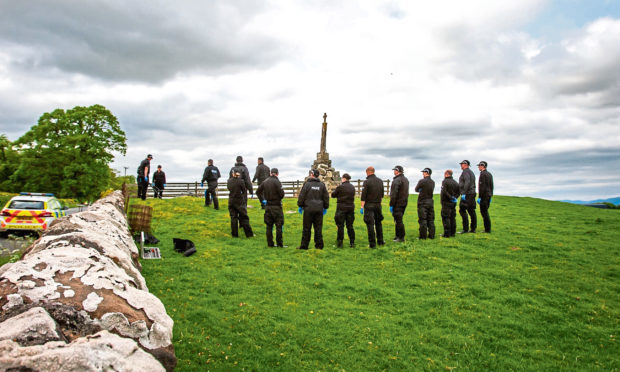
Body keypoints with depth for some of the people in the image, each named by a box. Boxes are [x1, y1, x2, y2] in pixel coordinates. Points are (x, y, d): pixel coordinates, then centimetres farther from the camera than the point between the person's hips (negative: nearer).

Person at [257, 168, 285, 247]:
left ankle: (270, 243, 14)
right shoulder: (276, 182, -12)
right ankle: (279, 243, 4)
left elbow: (258, 191, 9)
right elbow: (282, 194, -17)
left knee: (269, 226, 10)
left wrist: (262, 200, 13)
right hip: (276, 206, -5)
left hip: (267, 206, 6)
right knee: (279, 226, 2)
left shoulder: (265, 182, 5)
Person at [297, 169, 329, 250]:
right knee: (318, 228, 7)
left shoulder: (307, 184, -4)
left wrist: (300, 206, 9)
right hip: (319, 209, 3)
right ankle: (319, 245, 9)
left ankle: (304, 245, 6)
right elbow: (326, 197, 10)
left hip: (308, 209, -3)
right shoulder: (322, 185, 6)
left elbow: (301, 196, -3)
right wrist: (325, 207, 20)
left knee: (306, 228, 2)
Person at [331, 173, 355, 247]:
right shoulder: (352, 187, 6)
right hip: (351, 208, 5)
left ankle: (339, 243, 3)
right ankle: (352, 242, 13)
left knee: (340, 226, 1)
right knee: (350, 226, 11)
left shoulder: (340, 187, -12)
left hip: (341, 208, -5)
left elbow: (333, 195, -2)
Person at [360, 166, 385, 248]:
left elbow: (363, 195, -15)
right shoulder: (380, 181, 8)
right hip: (378, 205, 6)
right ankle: (380, 241, 26)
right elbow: (382, 194, 14)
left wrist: (362, 207, -13)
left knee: (370, 224, -3)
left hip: (369, 205, -6)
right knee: (378, 223, 19)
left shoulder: (367, 182, -12)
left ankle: (372, 244, -3)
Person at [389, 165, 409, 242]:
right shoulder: (406, 179, 13)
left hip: (397, 204, -9)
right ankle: (397, 235, 23)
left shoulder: (396, 181, -17)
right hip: (404, 203, 9)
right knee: (399, 220, 17)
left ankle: (401, 238, -1)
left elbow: (393, 194, -19)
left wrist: (391, 205, -16)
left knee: (398, 220, -4)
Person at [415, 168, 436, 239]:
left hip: (422, 202, -6)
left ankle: (423, 236, 1)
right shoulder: (433, 182, 5)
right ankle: (431, 235, 14)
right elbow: (430, 190, 11)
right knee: (431, 220, 11)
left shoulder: (422, 181, -14)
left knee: (423, 220, -1)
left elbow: (416, 190, -3)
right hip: (430, 202, 6)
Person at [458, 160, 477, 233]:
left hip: (467, 194, -10)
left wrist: (464, 193, -24)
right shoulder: (471, 172, 22)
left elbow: (467, 182, -23)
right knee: (471, 211, 9)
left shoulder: (466, 171, -9)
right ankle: (473, 229, 11)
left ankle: (465, 229, -14)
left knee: (462, 210, -11)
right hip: (472, 193, 10)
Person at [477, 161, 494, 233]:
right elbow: (491, 186, 18)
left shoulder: (483, 174, -13)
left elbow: (482, 186, -19)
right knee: (485, 212, 14)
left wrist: (479, 197, -17)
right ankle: (488, 228, 16)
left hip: (484, 195, -9)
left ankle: (487, 229, -5)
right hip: (489, 195, 9)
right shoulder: (489, 174, 15)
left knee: (484, 212, -5)